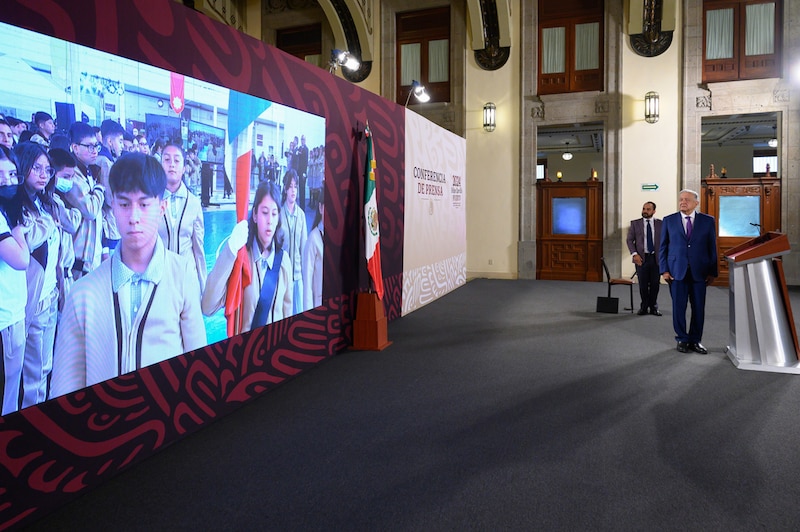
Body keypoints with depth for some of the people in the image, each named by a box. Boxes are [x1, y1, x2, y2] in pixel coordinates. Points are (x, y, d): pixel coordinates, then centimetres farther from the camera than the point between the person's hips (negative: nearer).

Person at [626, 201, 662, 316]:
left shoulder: (660, 223, 5)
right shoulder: (635, 223, 4)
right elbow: (629, 240, 1)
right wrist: (634, 254, -10)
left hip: (656, 258, 0)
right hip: (641, 258, 0)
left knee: (655, 284, 5)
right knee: (643, 284, 5)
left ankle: (653, 307, 18)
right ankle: (644, 306, 18)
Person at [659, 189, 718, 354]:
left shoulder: (708, 221, 5)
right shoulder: (669, 221, 5)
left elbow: (712, 247, 5)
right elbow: (663, 247, 5)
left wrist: (713, 271, 1)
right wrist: (664, 270, -3)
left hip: (699, 272, 1)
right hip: (677, 271, 0)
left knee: (698, 308, 5)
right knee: (679, 307, 3)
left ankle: (695, 341, 18)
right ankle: (682, 339, 16)